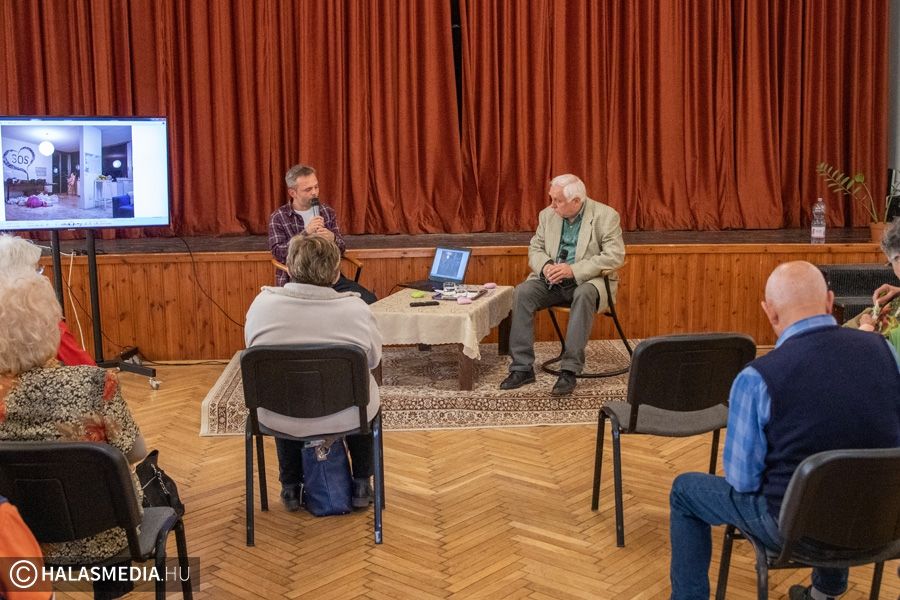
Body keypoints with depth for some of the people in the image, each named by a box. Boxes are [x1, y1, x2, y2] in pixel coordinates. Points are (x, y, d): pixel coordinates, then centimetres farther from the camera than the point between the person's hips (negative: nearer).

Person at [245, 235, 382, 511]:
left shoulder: (262, 303, -14)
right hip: (346, 418, -1)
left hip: (280, 420, 2)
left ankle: (290, 489, 42)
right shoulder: (356, 308, -17)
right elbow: (374, 359, -2)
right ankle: (361, 486, 37)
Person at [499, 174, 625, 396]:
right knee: (522, 291, -24)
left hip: (588, 280, -4)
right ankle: (522, 367, -20)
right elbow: (535, 249, 11)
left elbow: (615, 256, -16)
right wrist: (545, 266, -14)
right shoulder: (547, 215, 7)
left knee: (584, 294, -38)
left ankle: (570, 370, -35)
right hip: (552, 280, 4)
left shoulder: (605, 216, -8)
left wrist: (574, 270, -24)